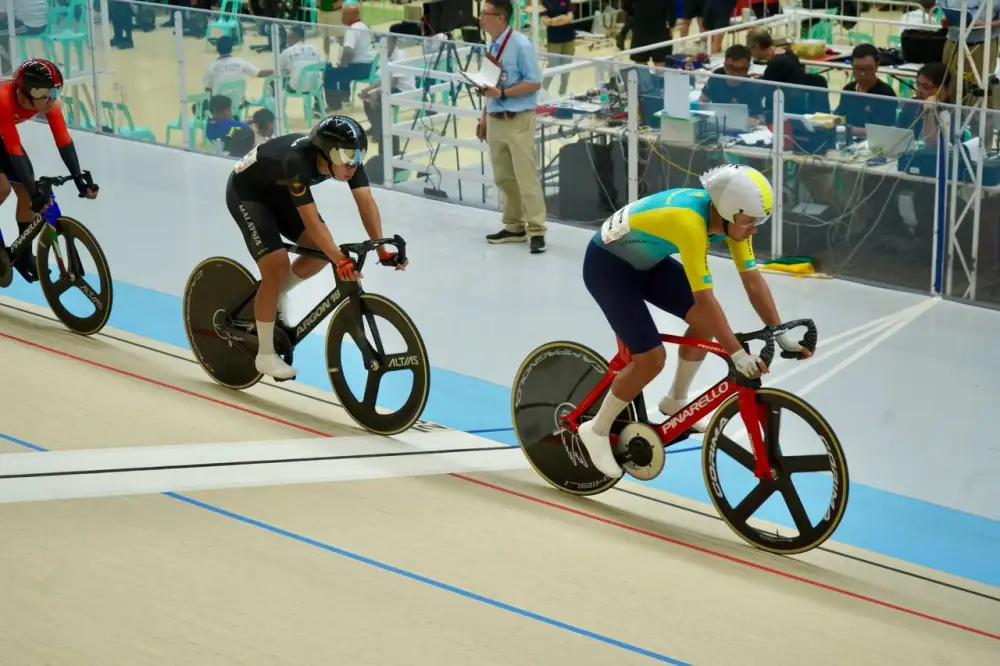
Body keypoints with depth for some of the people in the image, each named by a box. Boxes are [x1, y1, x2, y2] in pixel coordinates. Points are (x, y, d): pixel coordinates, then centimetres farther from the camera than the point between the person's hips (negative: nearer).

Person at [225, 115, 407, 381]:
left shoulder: (346, 156, -24)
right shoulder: (297, 160, -41)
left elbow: (367, 202, -28)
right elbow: (311, 221, -45)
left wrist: (383, 250, -38)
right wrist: (340, 260, -53)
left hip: (279, 190, 7)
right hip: (247, 193, -7)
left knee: (322, 251, -6)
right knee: (278, 268, -18)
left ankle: (276, 295, 21)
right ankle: (266, 355, -4)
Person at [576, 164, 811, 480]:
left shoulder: (731, 215, -14)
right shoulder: (690, 222, -38)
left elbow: (753, 280, -9)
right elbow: (705, 299, -38)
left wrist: (781, 335, -14)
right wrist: (738, 354, -38)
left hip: (646, 261, 8)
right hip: (607, 265, -8)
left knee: (705, 322, 0)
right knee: (651, 358, -14)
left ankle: (675, 400, 21)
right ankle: (597, 431, 4)